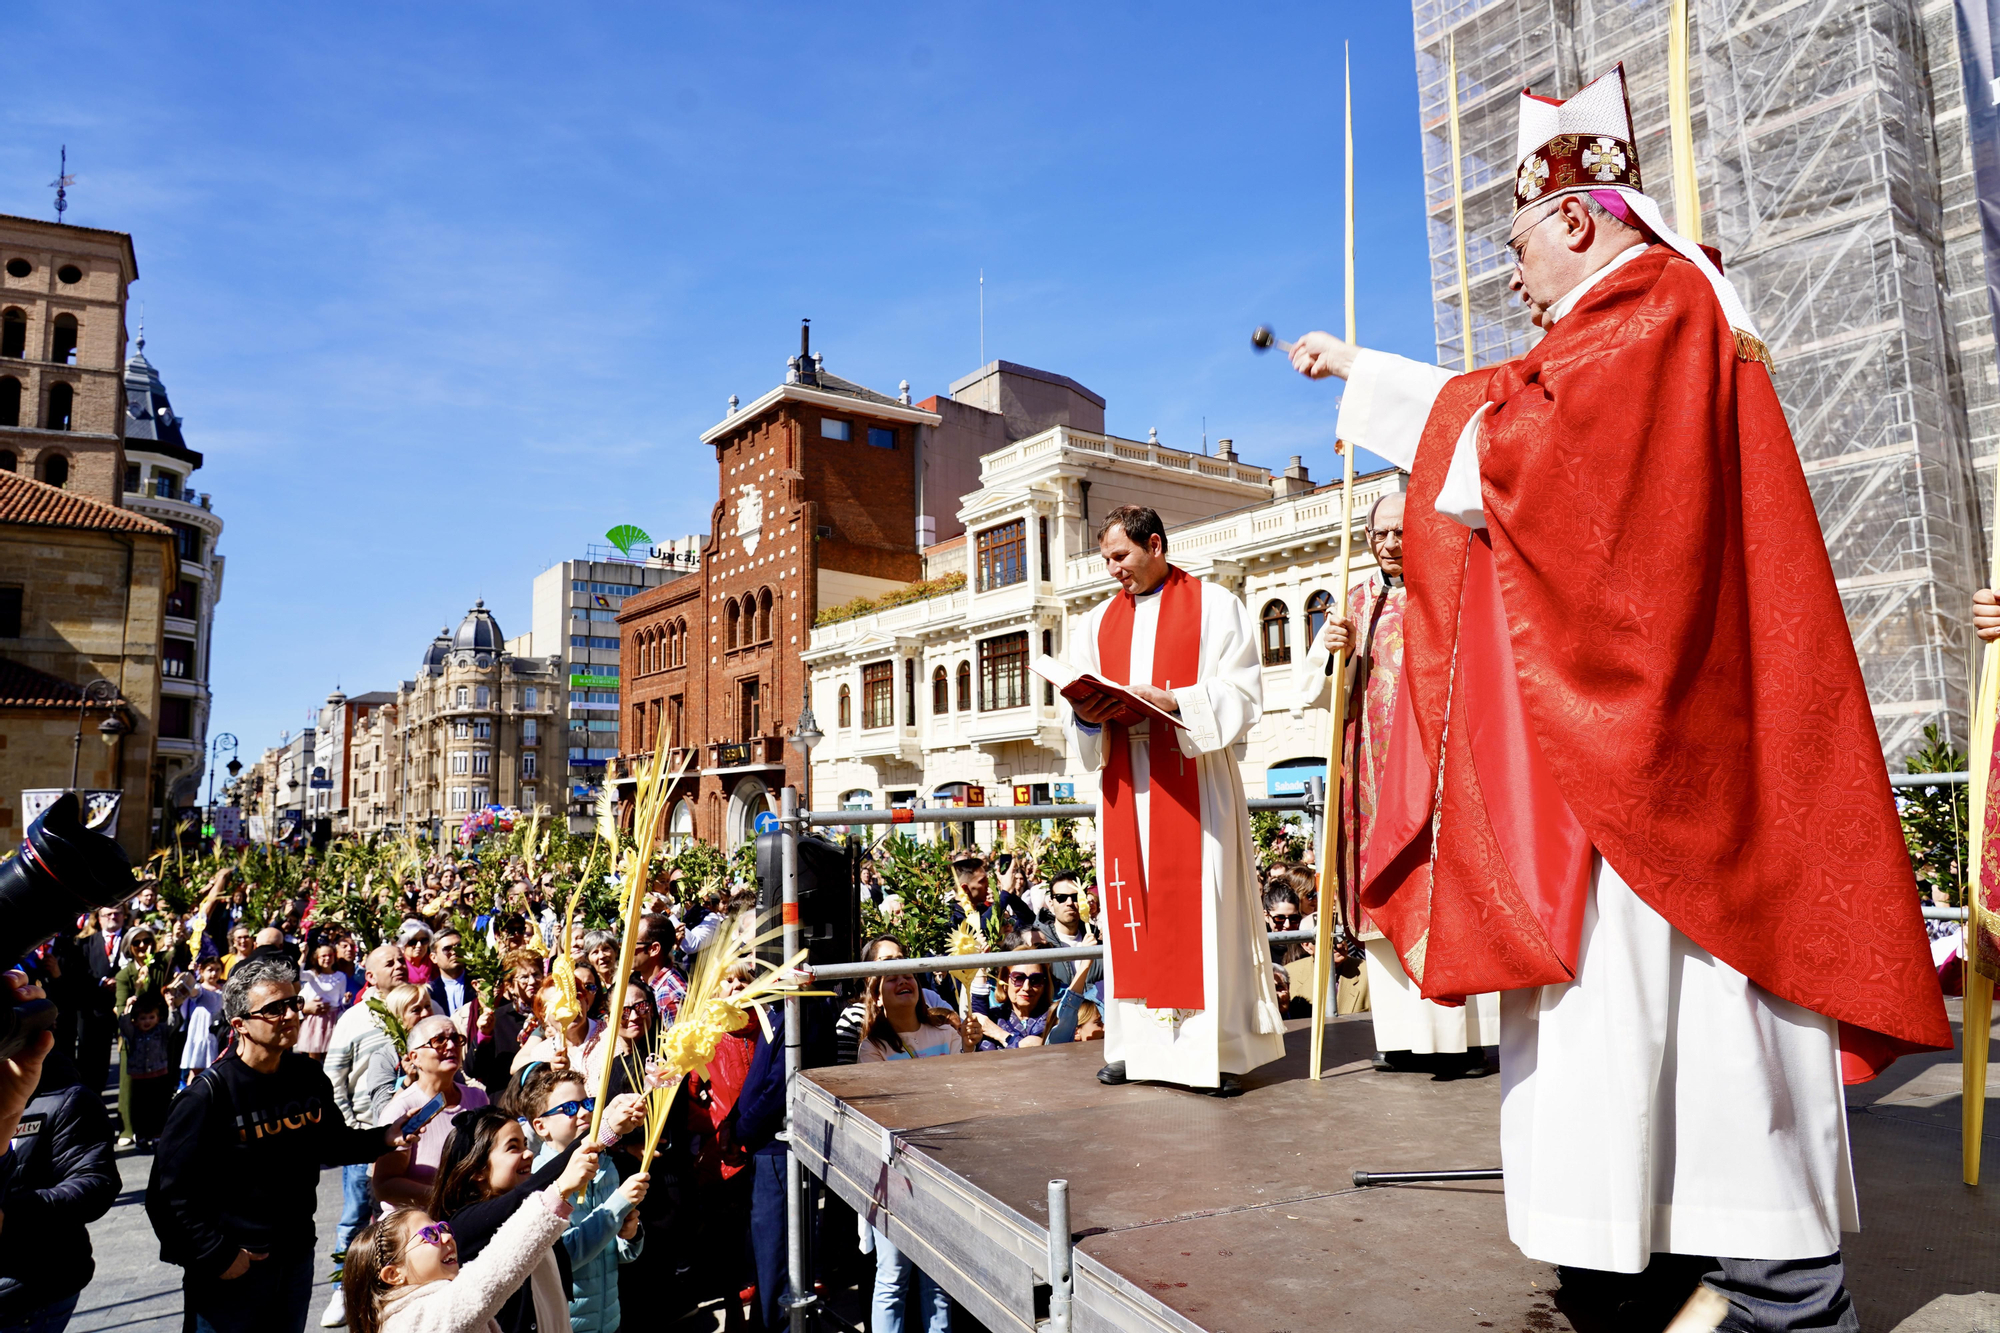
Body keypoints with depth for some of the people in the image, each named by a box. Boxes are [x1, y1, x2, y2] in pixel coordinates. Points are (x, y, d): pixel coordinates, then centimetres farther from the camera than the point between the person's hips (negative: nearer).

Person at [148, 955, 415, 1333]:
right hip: (232, 1271, -5)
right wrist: (216, 1257, -17)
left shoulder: (309, 1077, -1)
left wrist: (383, 1138, -4)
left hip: (297, 1258, 5)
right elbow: (169, 1193, -15)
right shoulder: (209, 1095, -18)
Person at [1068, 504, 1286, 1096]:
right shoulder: (1097, 623, 19)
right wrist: (1089, 716, -8)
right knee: (1131, 908, 4)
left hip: (1193, 782, -4)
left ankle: (1217, 1049, 2)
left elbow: (1242, 694, -5)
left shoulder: (1214, 605, 5)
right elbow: (1082, 702, 15)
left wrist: (1174, 701, -18)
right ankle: (1140, 1043, 12)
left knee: (1202, 905, -5)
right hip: (1126, 785, 5)